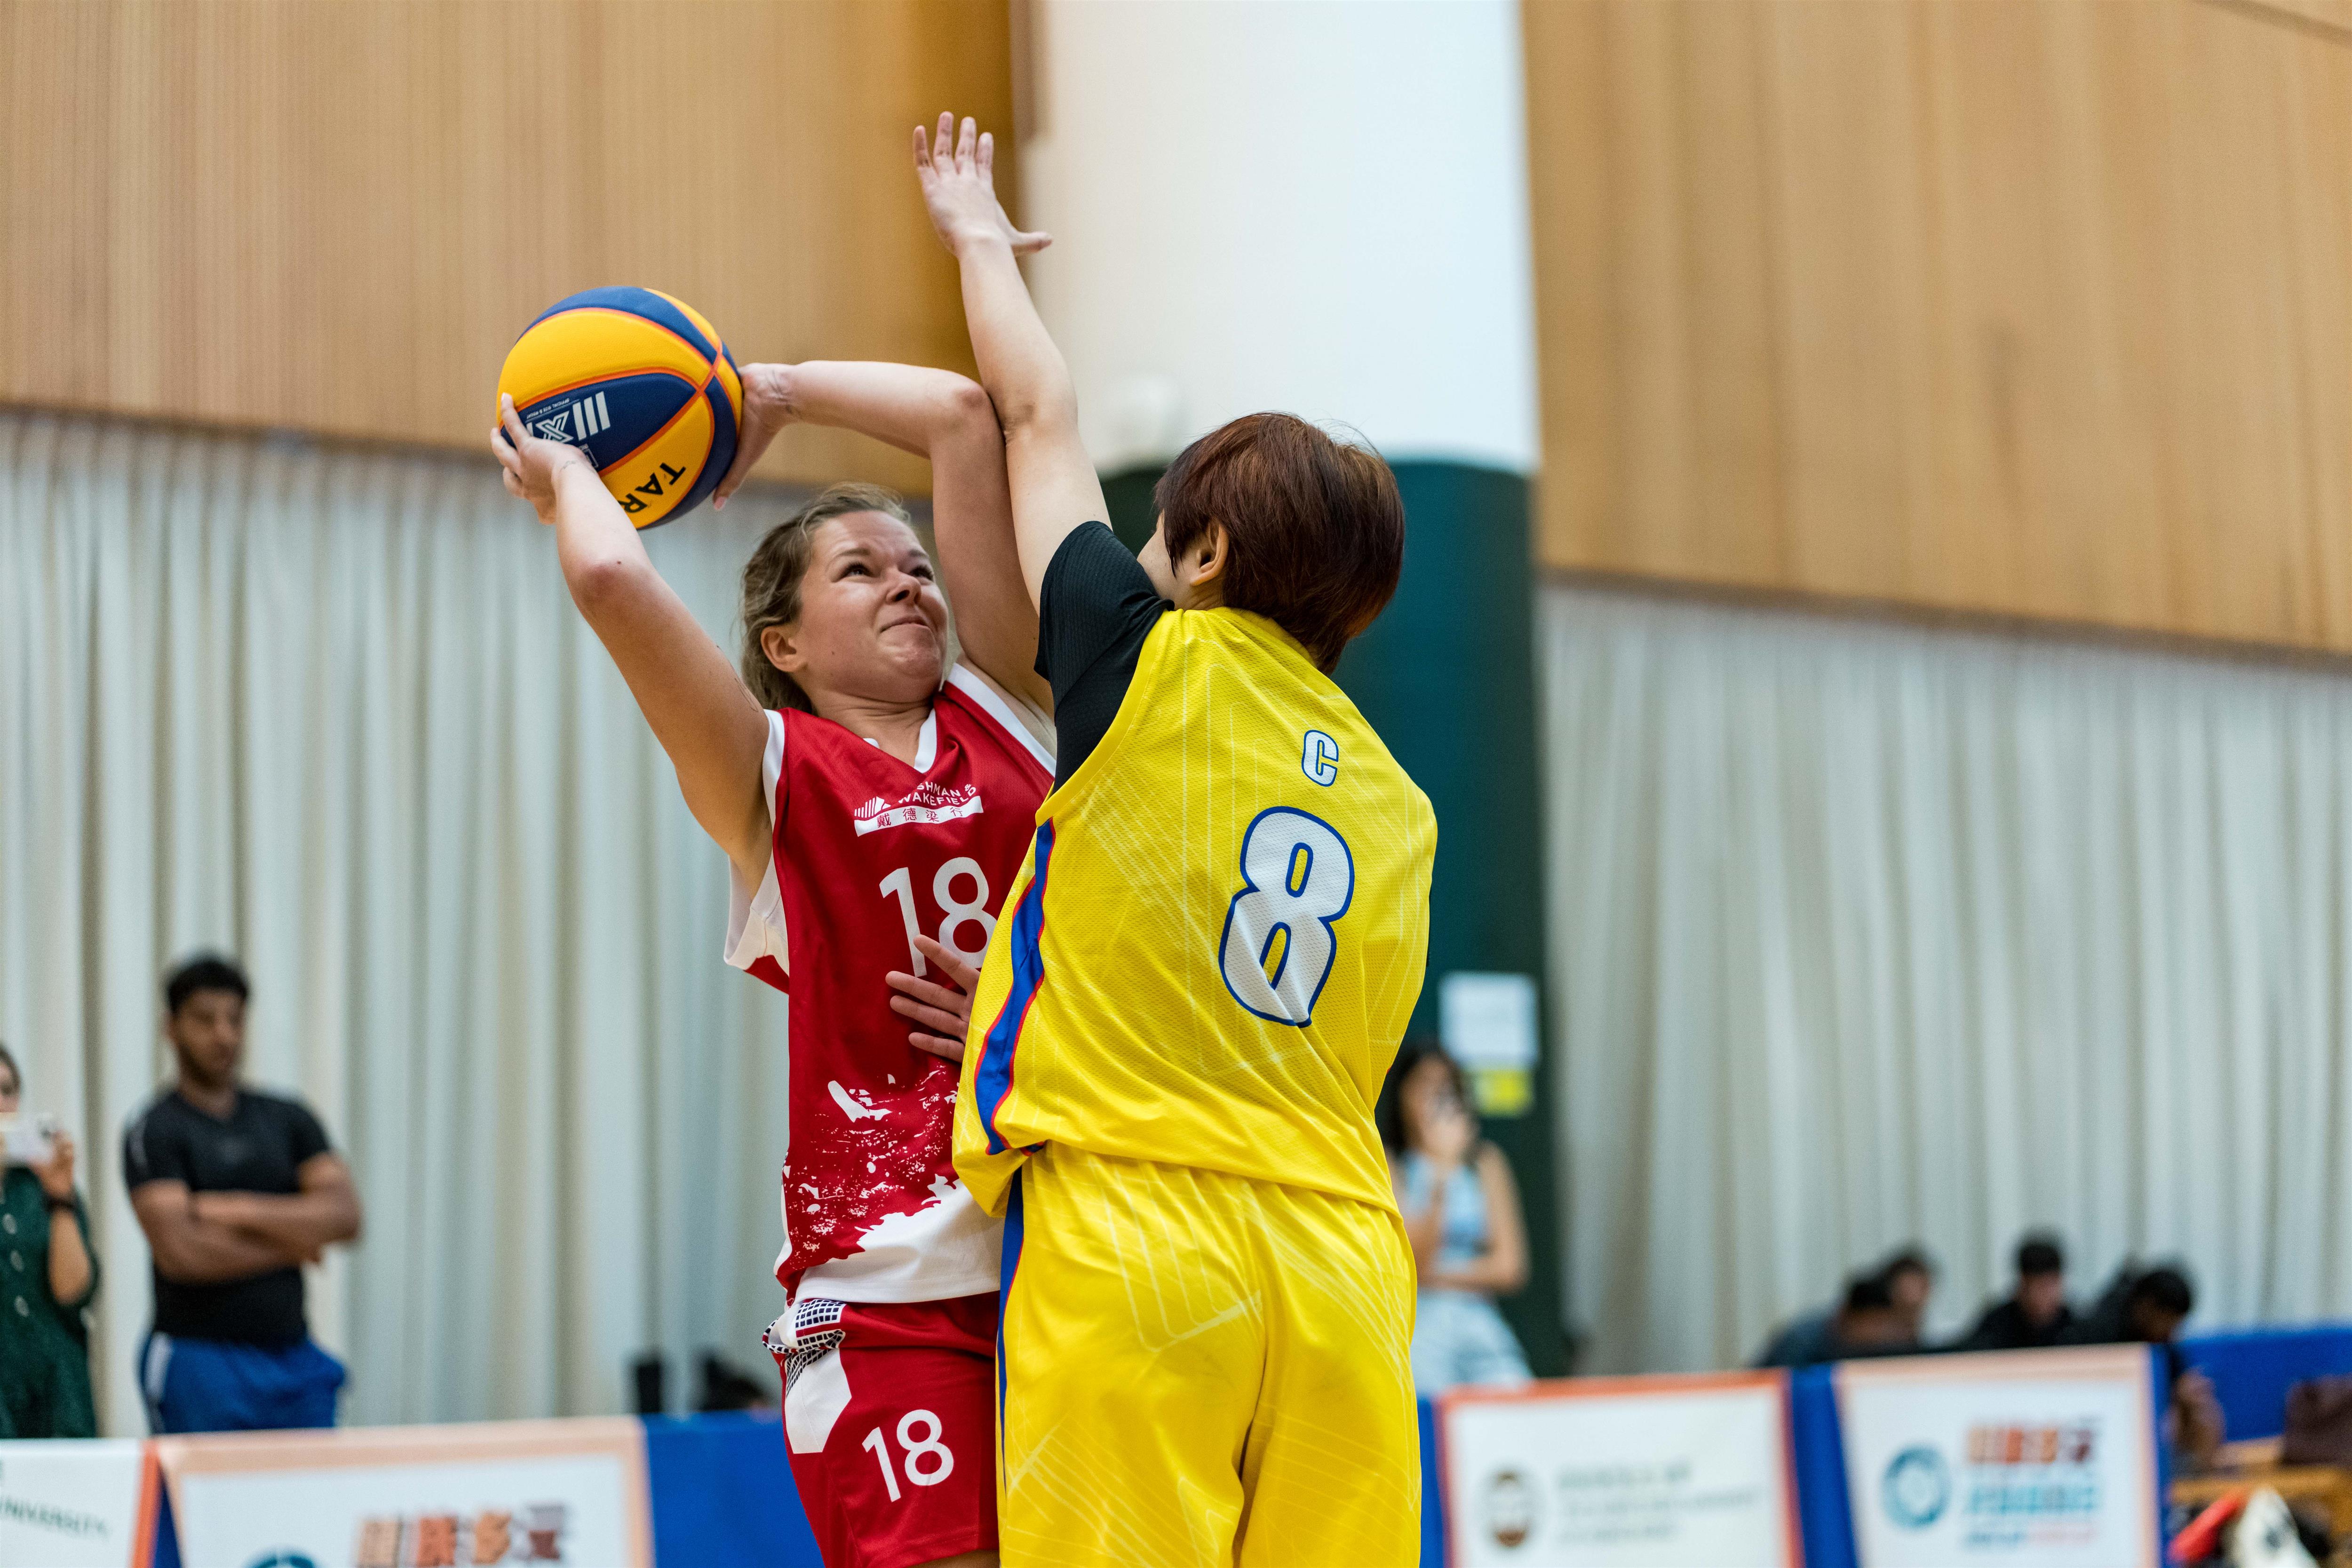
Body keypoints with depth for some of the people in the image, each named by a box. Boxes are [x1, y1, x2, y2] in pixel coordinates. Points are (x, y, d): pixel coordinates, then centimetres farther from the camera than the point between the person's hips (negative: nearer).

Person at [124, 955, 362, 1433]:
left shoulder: (288, 1119, 11)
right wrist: (293, 1243, -4)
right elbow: (180, 1251, -16)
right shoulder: (153, 1132, -4)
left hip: (294, 1354, 5)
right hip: (201, 1359, -4)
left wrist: (240, 1211, -11)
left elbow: (345, 1215, -1)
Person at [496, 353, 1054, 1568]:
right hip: (887, 1286, -3)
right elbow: (612, 580, -9)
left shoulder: (1000, 715, 14)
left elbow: (969, 415, 12)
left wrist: (777, 394, 22)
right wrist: (569, 475, 11)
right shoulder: (771, 774, 5)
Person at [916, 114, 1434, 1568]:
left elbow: (1045, 418, 17)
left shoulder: (1150, 663, 2)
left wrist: (981, 237, 34)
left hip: (1128, 1236, -5)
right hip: (1340, 1257, 5)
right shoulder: (1398, 809, 16)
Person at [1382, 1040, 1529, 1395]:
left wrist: (1437, 1276, -1)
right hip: (1413, 1324, -3)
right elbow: (1411, 1260, -8)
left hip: (1478, 1321, 3)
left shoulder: (1486, 1163, 14)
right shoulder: (1387, 1166, 3)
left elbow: (1509, 1267, 10)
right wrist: (1443, 1174, -13)